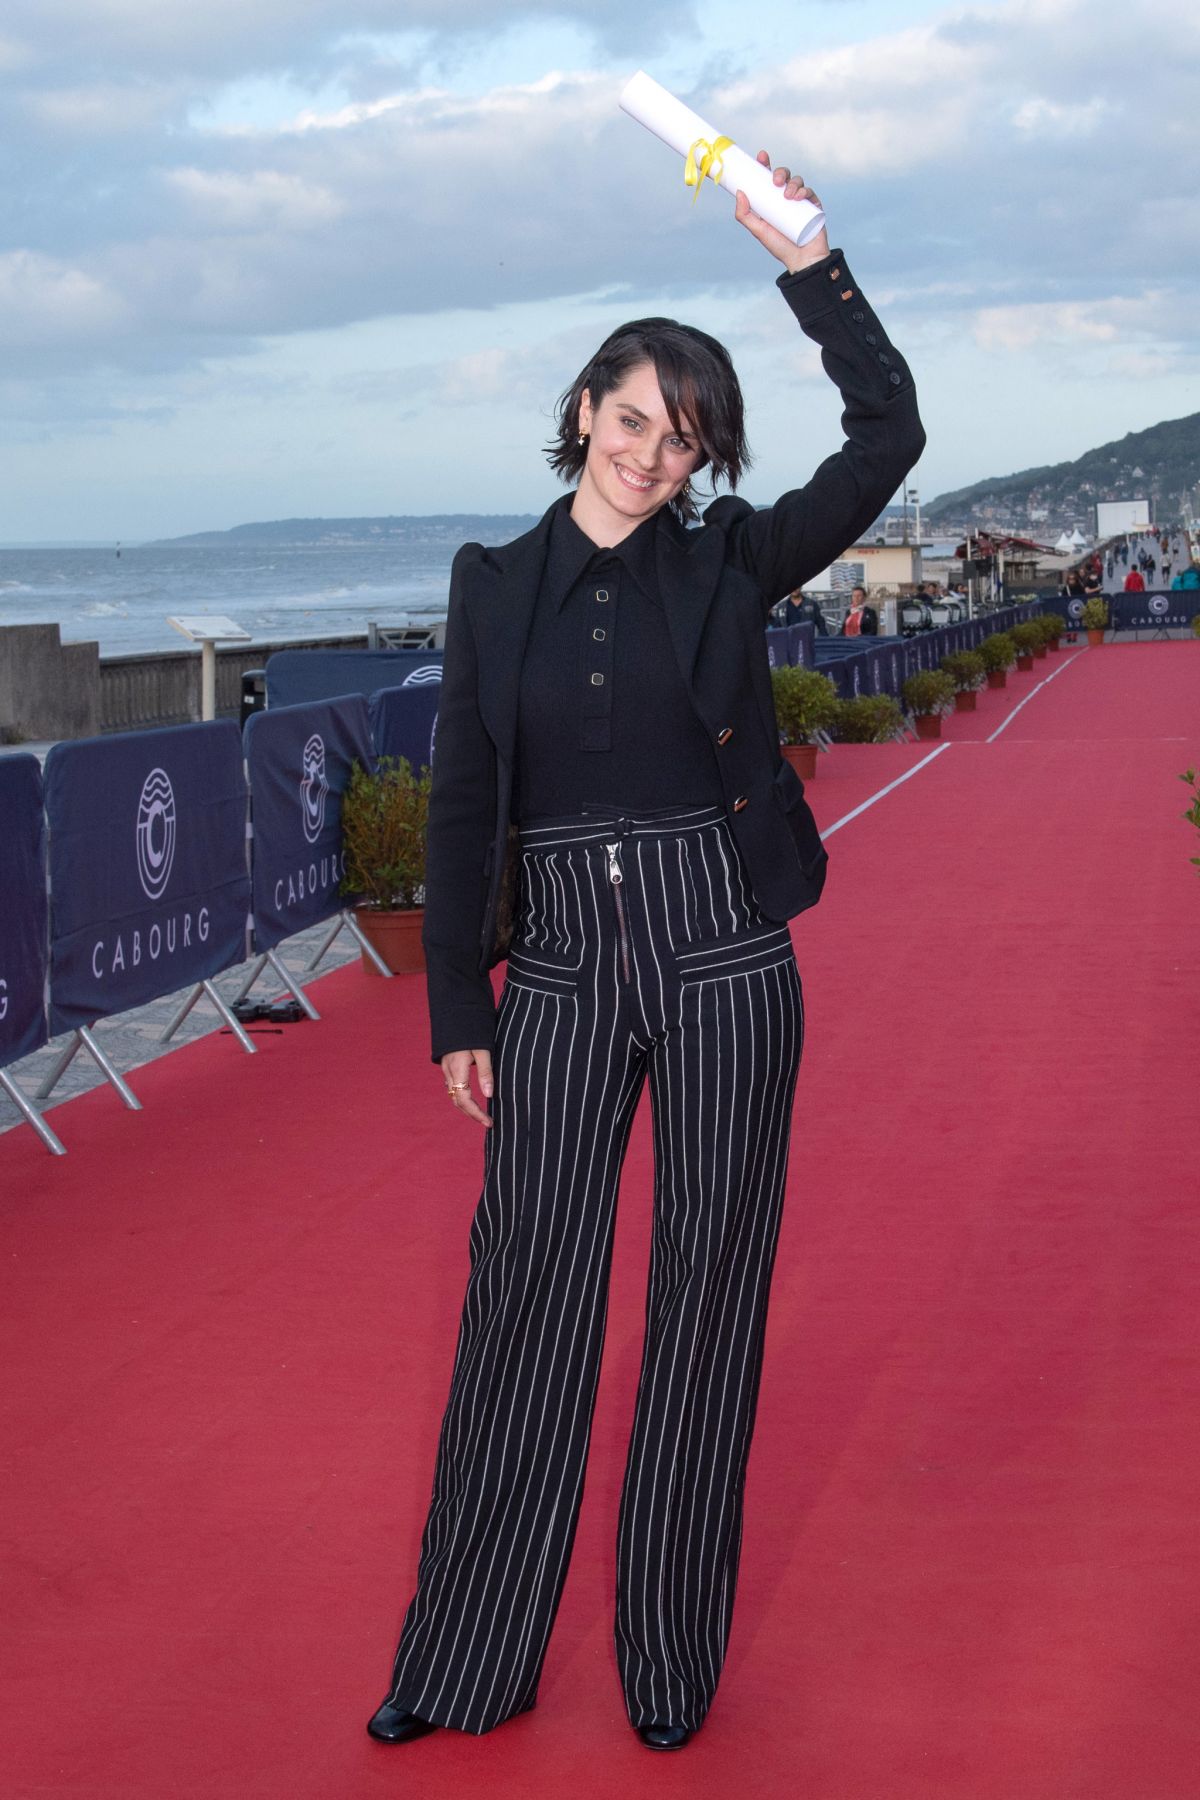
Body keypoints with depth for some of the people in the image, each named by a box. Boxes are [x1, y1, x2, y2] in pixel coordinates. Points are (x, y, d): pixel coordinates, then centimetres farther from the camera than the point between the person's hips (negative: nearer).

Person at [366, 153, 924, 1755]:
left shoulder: (730, 562, 3)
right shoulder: (495, 585, 5)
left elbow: (891, 435, -6)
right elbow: (462, 808, 5)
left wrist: (809, 264, -12)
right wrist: (459, 1010, 2)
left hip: (721, 966, -1)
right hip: (562, 976, 1)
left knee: (707, 1303, 6)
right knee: (524, 1306, 5)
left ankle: (675, 1664, 21)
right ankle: (469, 1666, 18)